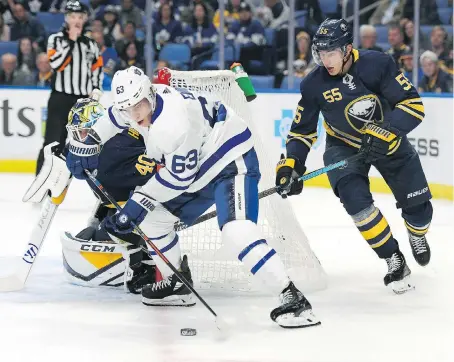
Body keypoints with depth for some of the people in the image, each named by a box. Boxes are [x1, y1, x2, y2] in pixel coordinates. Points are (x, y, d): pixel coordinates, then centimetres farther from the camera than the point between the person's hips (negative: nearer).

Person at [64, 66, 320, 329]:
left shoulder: (174, 123, -33)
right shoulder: (139, 104, -6)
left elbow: (179, 176, -26)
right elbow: (116, 118, 20)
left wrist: (139, 202, -19)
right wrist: (87, 141, 17)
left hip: (232, 161, -10)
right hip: (200, 169, 10)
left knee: (237, 230, -31)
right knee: (153, 218, 13)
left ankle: (292, 300, -34)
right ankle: (177, 285, 31)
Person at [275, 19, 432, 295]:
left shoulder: (378, 64, -25)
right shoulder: (314, 85, -17)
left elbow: (414, 105, -24)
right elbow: (302, 131, -5)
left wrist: (385, 133, -37)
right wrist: (290, 164, -19)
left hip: (389, 139, 0)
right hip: (345, 146, 0)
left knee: (417, 205, 3)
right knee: (355, 198, -26)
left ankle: (417, 234, 41)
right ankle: (394, 260, -11)